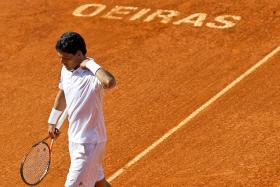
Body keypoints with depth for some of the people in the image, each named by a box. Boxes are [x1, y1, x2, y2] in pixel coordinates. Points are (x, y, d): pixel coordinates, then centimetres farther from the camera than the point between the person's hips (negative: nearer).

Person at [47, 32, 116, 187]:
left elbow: (110, 82, -52)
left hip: (89, 143, -8)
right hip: (74, 138, 8)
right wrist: (52, 121, 29)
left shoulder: (91, 77, -27)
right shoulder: (66, 70, 0)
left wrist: (90, 63, -37)